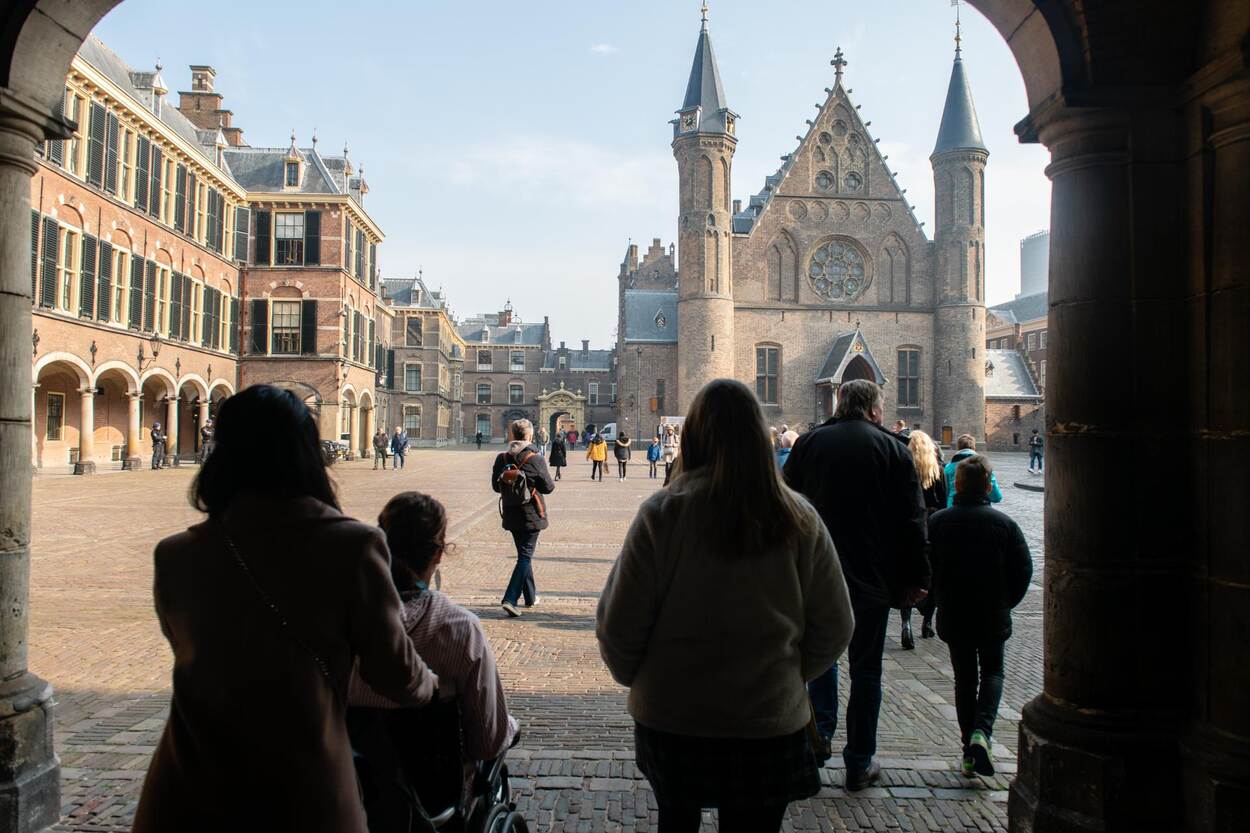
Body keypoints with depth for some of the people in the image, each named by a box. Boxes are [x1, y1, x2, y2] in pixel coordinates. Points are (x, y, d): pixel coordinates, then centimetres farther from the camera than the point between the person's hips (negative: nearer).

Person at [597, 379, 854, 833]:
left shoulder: (662, 512, -15)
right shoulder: (799, 519, -8)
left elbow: (618, 622, -12)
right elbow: (834, 627, -1)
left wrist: (634, 677, 8)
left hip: (670, 718, 0)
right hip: (769, 723, 1)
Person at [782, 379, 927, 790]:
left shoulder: (809, 443, 2)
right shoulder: (893, 449, -4)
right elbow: (912, 521, -5)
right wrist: (915, 579, 1)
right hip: (872, 579, -1)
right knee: (866, 669, 10)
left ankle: (820, 733, 14)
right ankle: (860, 763, 17)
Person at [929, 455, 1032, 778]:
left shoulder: (937, 522, -7)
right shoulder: (1004, 523, -8)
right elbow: (1023, 569, -5)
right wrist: (1006, 603, 10)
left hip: (953, 617, 1)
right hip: (994, 617, -1)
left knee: (964, 678, 13)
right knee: (992, 672, 16)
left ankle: (969, 752, 14)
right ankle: (982, 731, -7)